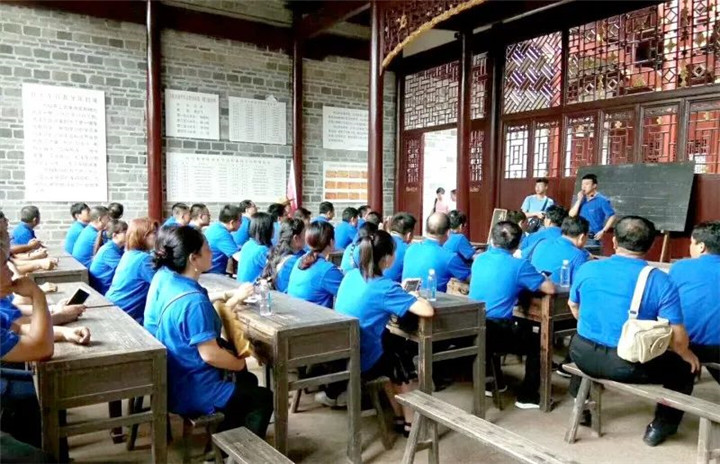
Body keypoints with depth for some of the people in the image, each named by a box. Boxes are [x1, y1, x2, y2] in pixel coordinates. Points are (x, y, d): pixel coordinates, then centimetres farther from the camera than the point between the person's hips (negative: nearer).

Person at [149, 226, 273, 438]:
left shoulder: (171, 284, -1)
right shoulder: (194, 300, -30)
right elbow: (210, 354, -27)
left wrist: (234, 299, 11)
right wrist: (239, 364, -9)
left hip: (176, 382, 9)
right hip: (192, 391, -9)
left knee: (248, 381, 27)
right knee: (263, 398, 8)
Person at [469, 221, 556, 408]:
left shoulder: (479, 259, 7)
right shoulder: (519, 265, -11)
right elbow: (550, 289, -7)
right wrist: (532, 279, 13)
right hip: (498, 332, -6)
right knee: (537, 342, 20)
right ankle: (527, 396, 20)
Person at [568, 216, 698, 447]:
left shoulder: (587, 269, -3)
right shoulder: (661, 281, -13)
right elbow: (678, 339, -14)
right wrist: (687, 355, 9)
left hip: (584, 356, 3)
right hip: (629, 366, -3)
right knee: (685, 366, 23)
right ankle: (661, 425, 28)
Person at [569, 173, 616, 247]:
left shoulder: (602, 200, -6)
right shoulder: (582, 200, 11)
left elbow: (612, 216, -8)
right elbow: (571, 215, 4)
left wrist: (603, 231, -15)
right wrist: (579, 200, -3)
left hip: (593, 238, -6)